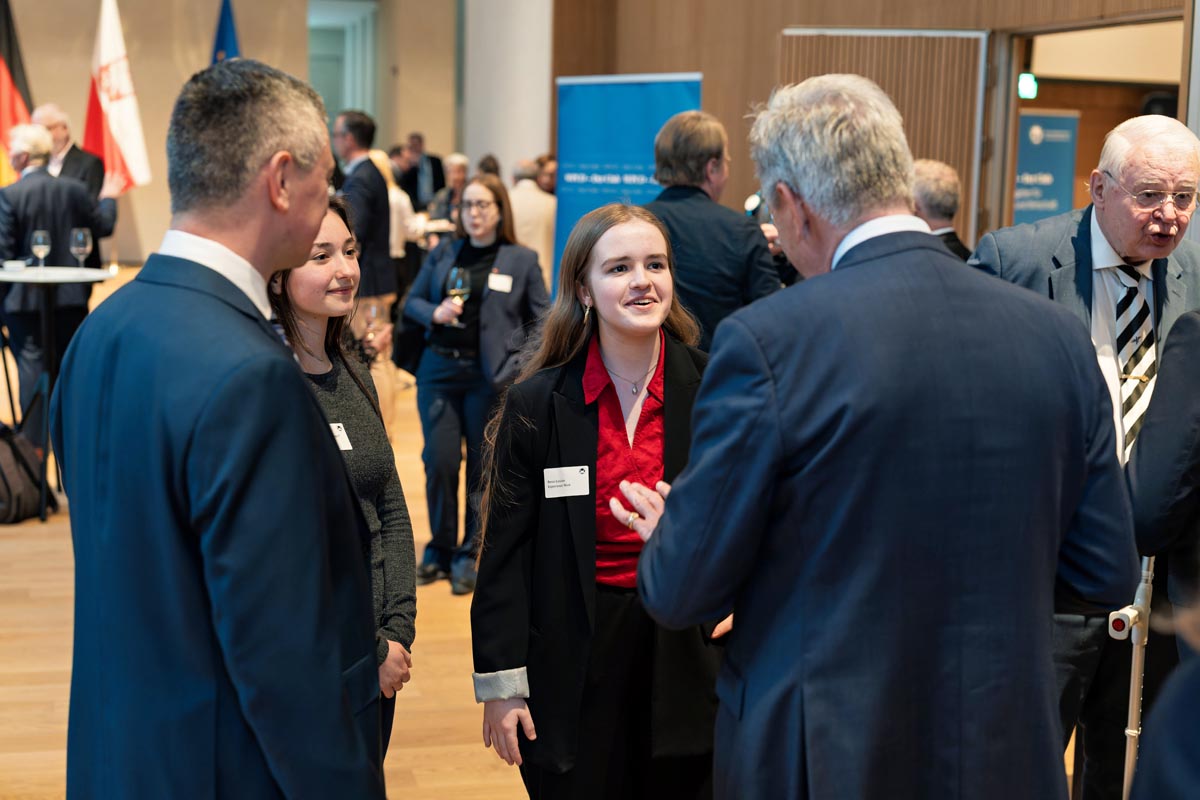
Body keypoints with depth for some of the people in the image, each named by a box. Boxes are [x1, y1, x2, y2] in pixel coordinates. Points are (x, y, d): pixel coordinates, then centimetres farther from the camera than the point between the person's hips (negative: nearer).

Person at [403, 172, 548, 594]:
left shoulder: (522, 260, 0)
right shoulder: (443, 253, 6)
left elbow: (541, 319, 3)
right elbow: (412, 302, 11)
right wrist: (435, 313, -11)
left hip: (491, 377, -2)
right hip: (439, 369, 2)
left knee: (483, 466, 6)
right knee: (439, 462, 2)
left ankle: (471, 555, 18)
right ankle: (440, 548, 20)